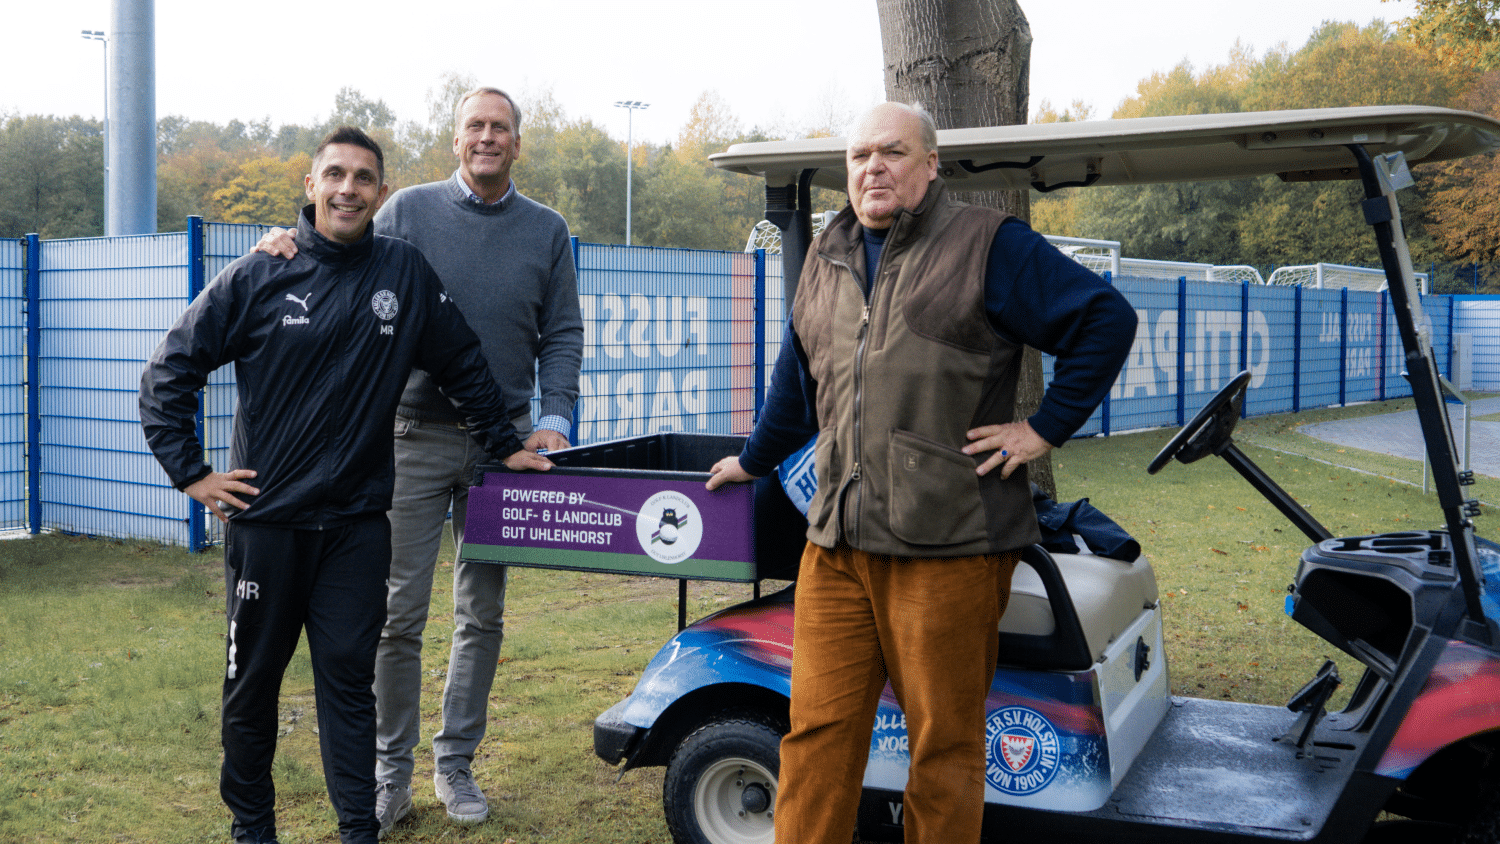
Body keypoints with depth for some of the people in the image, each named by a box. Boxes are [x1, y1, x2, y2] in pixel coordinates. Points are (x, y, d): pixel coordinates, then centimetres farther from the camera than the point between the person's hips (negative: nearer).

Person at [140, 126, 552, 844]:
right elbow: (168, 372, 3)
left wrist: (505, 445, 15)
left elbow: (463, 365, 13)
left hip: (357, 522, 0)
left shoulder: (405, 272, 2)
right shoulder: (258, 277, -3)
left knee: (349, 678, 1)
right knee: (253, 679, 12)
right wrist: (189, 472, -2)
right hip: (264, 517, 0)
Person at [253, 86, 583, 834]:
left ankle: (455, 762, 22)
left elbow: (561, 335, 9)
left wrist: (554, 419, -3)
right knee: (398, 611, -1)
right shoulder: (408, 211, 5)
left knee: (482, 613, 8)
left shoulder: (546, 230, 9)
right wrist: (294, 245, -11)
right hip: (416, 435, -2)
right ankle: (391, 768, 14)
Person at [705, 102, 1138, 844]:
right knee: (816, 733, 3)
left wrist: (1045, 428, -4)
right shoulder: (826, 261, 18)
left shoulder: (987, 246, 1)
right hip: (837, 543, 5)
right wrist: (754, 462, 39)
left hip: (948, 545, -4)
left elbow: (1107, 319, 0)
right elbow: (795, 384, 31)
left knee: (944, 745, 4)